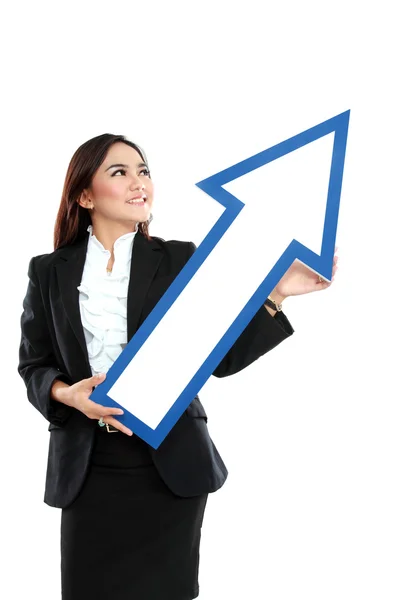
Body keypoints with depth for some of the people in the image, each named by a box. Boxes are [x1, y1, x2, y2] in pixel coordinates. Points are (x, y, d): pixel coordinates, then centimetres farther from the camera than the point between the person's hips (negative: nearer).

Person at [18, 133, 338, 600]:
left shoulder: (178, 260, 3)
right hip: (87, 467, 1)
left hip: (171, 463, 0)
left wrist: (274, 295, -10)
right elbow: (33, 364, 7)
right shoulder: (49, 271, 5)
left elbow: (220, 357, 1)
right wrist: (67, 394, -14)